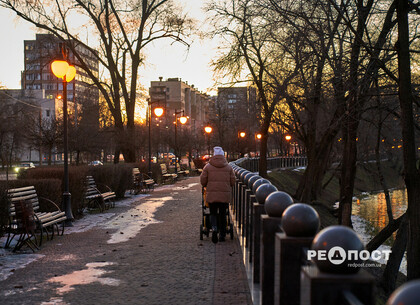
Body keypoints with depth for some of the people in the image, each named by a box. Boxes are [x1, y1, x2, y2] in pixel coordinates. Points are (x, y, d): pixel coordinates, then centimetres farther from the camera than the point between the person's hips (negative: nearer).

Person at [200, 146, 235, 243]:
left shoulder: (208, 167, 0)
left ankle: (214, 229, -16)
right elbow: (232, 181, 3)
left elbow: (203, 181, 0)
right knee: (222, 214, 12)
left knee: (213, 213, 10)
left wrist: (207, 186, 20)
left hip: (211, 194, -1)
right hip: (225, 195, 1)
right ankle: (222, 235, 14)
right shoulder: (229, 167, 5)